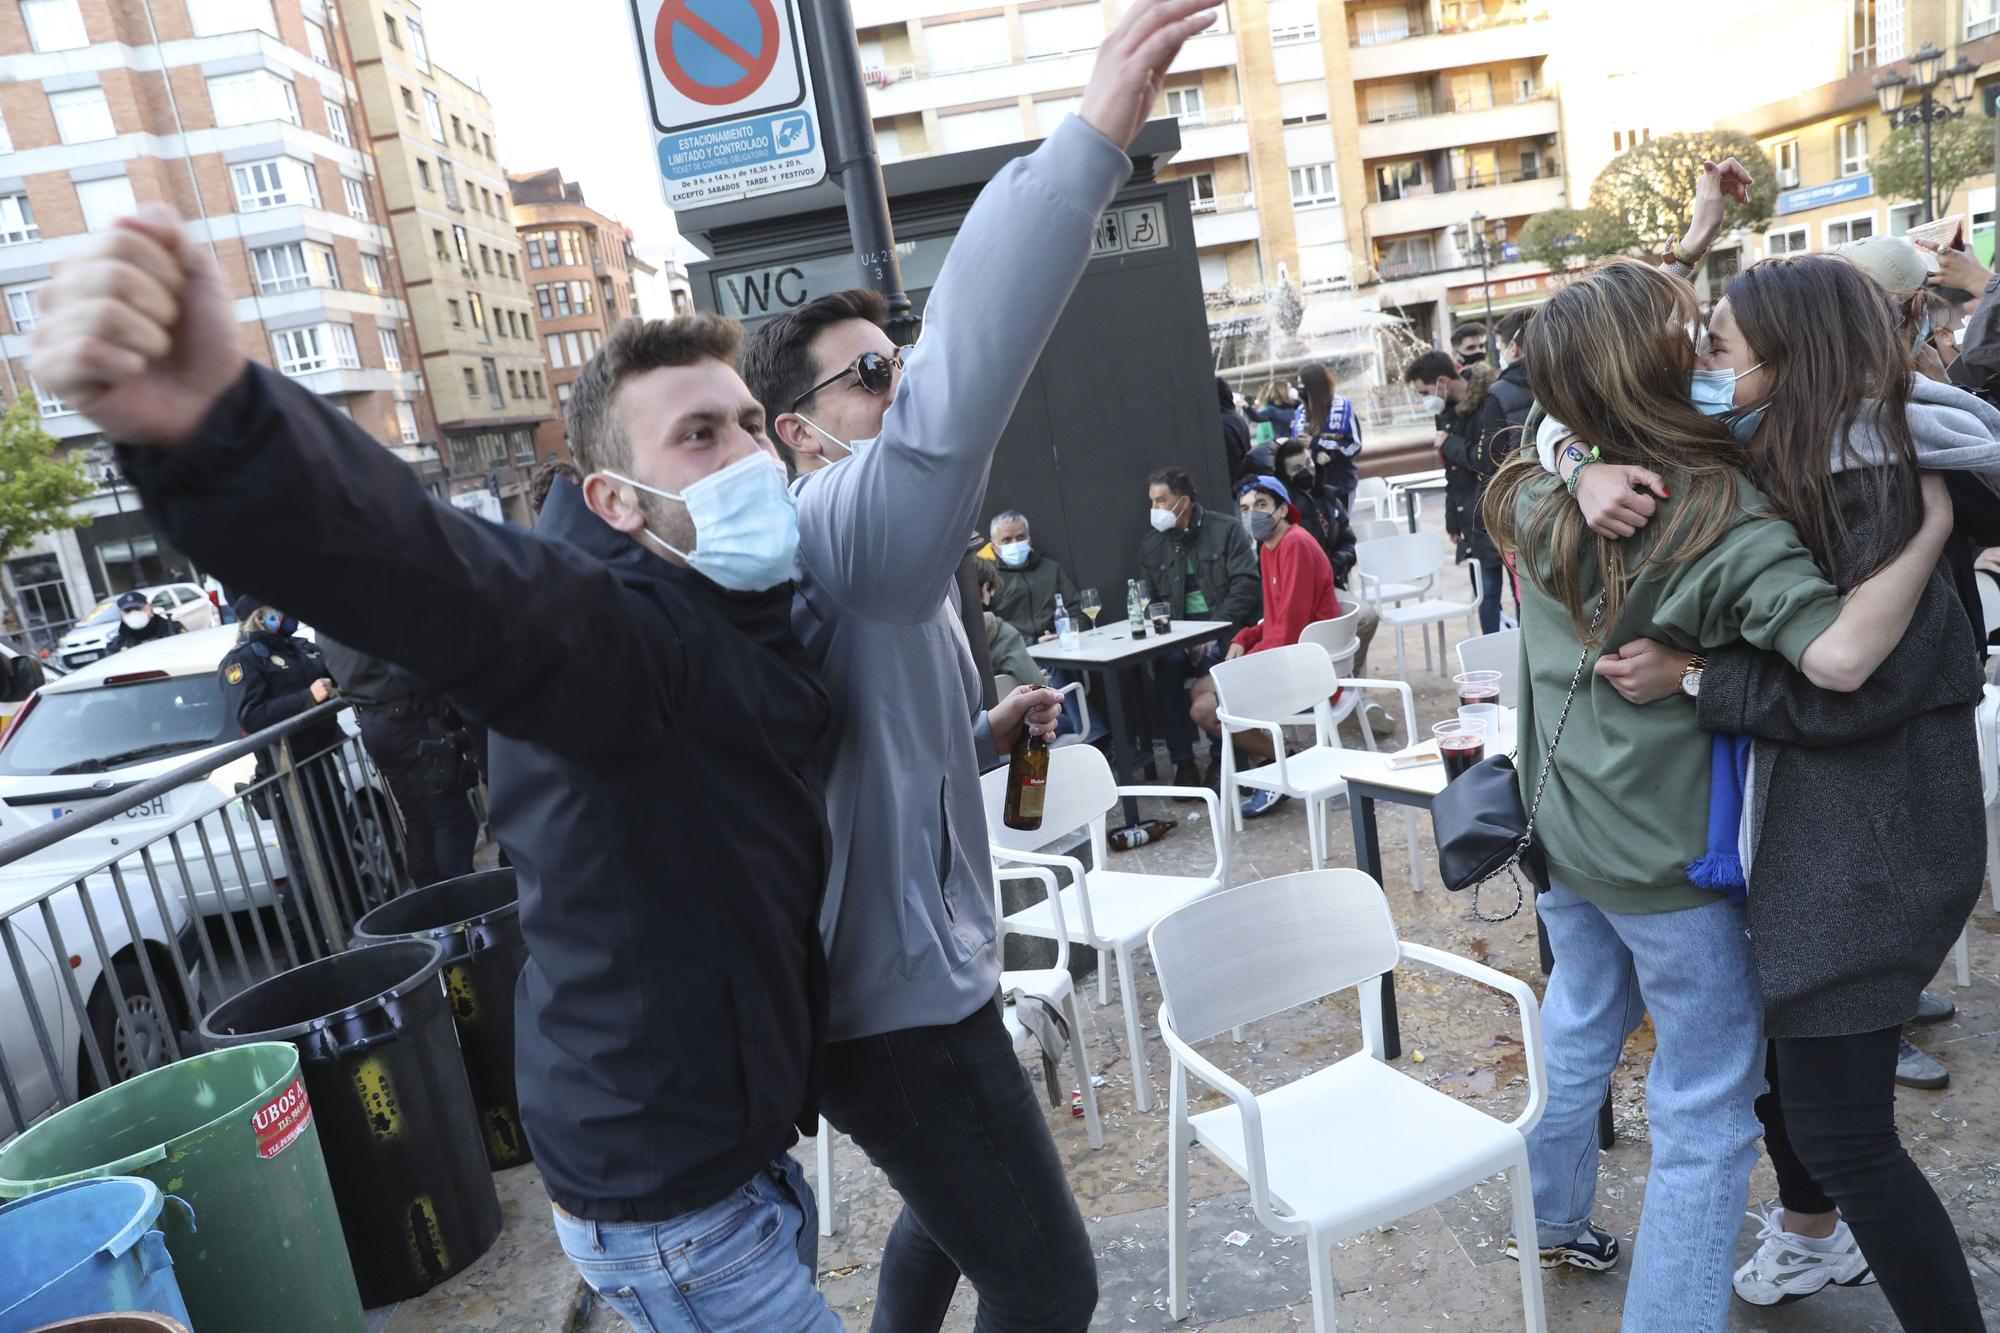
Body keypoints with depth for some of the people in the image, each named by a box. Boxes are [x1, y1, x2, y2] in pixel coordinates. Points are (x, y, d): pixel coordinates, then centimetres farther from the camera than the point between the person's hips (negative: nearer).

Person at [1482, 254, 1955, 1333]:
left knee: (1578, 1030, 28)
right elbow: (1839, 656, -35)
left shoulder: (1539, 496, -5)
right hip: (1671, 853, -7)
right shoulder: (1725, 522, -23)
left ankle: (1551, 1223, 48)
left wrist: (1693, 237, 18)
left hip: (1565, 830, 7)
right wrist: (1934, 527, -22)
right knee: (1705, 1110, 10)